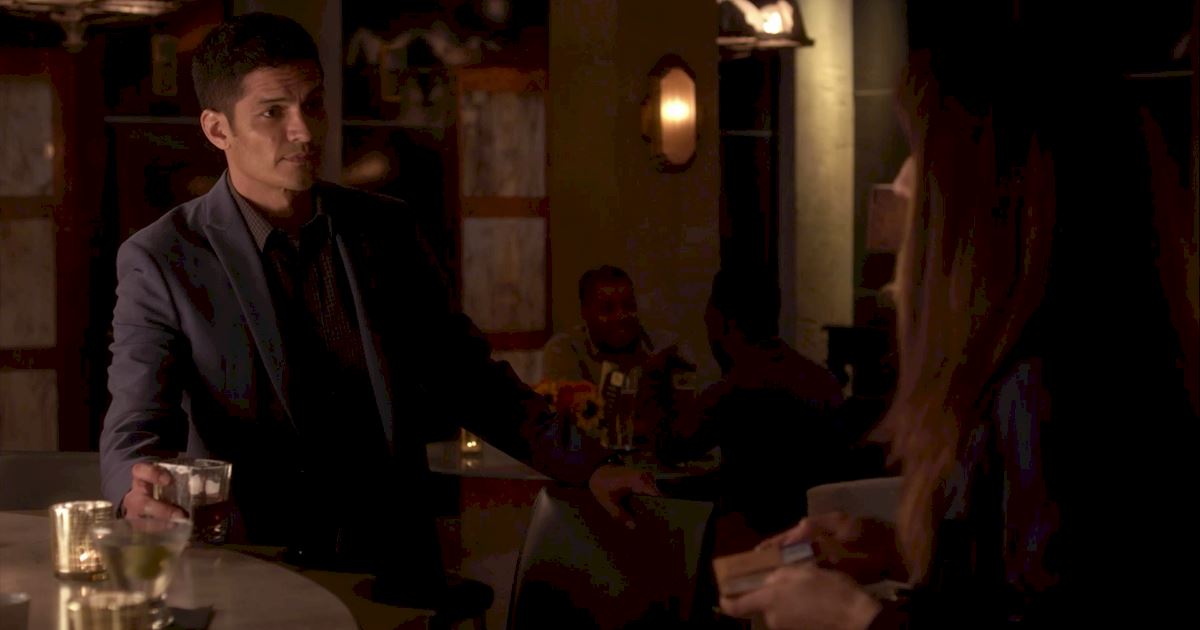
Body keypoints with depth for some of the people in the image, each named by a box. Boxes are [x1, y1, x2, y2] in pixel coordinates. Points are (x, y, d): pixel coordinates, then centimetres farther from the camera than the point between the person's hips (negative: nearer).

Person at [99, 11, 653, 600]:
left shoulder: (387, 230, 9)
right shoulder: (159, 260, -3)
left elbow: (466, 376, 17)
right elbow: (133, 429, -10)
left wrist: (582, 465, 6)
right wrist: (140, 491, -34)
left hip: (395, 569, 2)